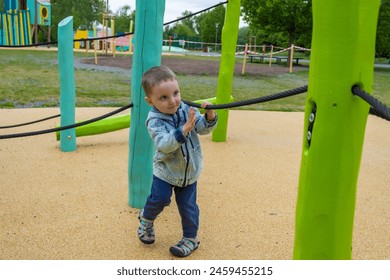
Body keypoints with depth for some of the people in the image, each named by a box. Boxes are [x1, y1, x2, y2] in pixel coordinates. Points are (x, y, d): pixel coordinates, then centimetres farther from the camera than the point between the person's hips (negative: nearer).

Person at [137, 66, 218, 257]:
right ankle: (146, 218, 31)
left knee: (188, 206, 8)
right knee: (159, 198, -4)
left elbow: (203, 129, -8)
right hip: (166, 170, -2)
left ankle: (191, 238, 28)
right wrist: (184, 129, -48)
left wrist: (209, 116, -28)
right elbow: (164, 144, -36)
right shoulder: (155, 121, -22)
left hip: (189, 171, 3)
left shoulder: (187, 109, -10)